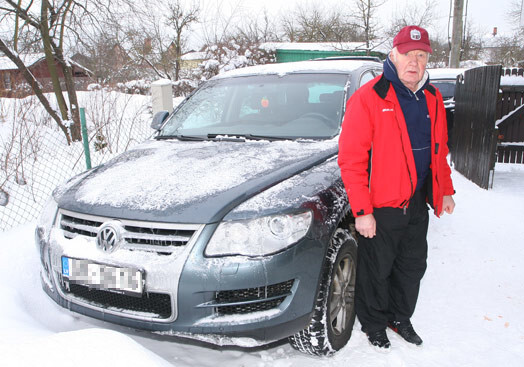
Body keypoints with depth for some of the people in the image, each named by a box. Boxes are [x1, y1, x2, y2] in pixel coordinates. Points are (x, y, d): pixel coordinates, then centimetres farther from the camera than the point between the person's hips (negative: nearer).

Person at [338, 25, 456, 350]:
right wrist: (362, 211, -21)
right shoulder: (368, 98, -15)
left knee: (413, 268, 20)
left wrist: (446, 191, 14)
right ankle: (374, 325, 35)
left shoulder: (432, 99, 7)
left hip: (418, 207, 7)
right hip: (380, 208, -6)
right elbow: (351, 160, -18)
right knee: (376, 272, 11)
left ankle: (400, 318, 43)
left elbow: (440, 151, 19)